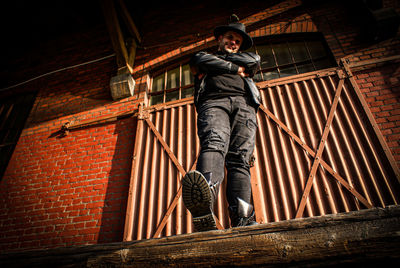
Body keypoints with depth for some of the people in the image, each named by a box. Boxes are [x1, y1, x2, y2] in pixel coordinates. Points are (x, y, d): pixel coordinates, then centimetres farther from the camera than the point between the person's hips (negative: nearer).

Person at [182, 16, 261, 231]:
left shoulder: (244, 59, 41)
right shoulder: (203, 56, 36)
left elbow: (254, 60, 17)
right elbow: (200, 61, 10)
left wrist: (216, 61, 17)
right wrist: (236, 69, 12)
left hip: (244, 103, 3)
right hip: (213, 102, -2)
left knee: (239, 159, -20)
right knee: (214, 143, -34)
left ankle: (242, 219, -36)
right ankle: (203, 207, -59)